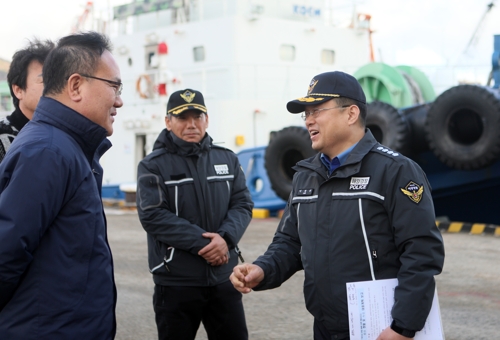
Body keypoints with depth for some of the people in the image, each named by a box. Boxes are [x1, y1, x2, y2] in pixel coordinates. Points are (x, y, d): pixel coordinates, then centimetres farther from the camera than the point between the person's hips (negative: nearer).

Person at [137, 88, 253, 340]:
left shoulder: (227, 159, 9)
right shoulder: (153, 166, -4)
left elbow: (243, 204, 4)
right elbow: (153, 216, -14)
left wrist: (225, 237, -17)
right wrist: (201, 242, -20)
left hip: (224, 278, 4)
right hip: (175, 282, -3)